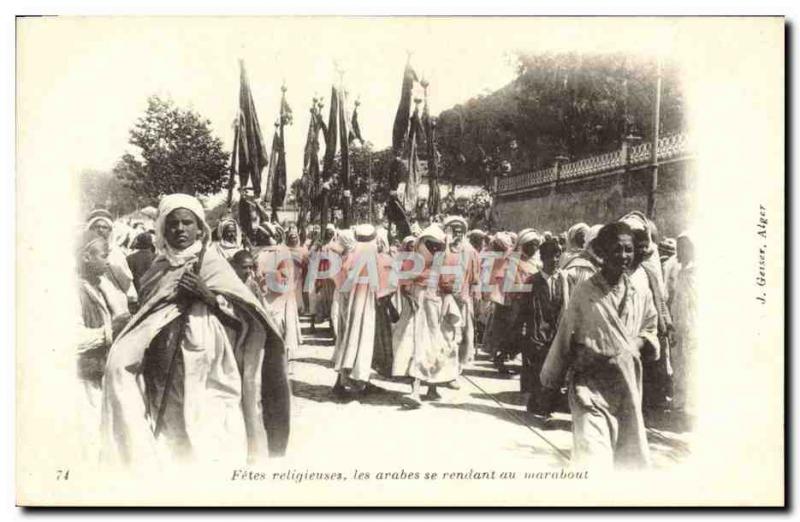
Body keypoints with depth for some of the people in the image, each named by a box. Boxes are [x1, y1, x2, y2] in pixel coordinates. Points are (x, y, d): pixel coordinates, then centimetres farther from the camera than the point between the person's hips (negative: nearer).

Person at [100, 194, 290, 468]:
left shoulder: (213, 264, 2)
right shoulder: (158, 271, 12)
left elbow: (248, 314, -3)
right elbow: (145, 318, 18)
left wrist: (210, 295, -15)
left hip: (207, 386, -3)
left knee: (208, 453, -8)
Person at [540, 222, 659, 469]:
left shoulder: (641, 295, 5)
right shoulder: (584, 293, -8)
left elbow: (650, 329, 23)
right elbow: (564, 338, 1)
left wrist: (645, 342, 0)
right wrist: (552, 379, 10)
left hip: (629, 389, 5)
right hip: (591, 389, -5)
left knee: (634, 461, 13)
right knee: (593, 460, -16)